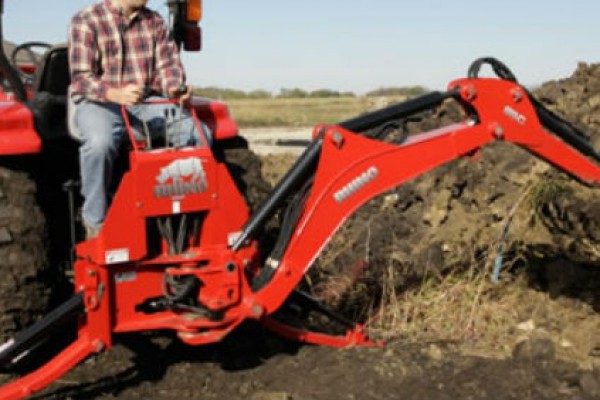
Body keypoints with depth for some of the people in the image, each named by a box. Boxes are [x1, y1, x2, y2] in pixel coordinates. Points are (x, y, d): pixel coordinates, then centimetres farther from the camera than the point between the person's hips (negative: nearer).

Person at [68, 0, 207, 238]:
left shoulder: (155, 22, 12)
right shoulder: (85, 21, -3)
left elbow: (168, 65, 6)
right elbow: (81, 76, -12)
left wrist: (176, 89, -20)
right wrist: (115, 93, -33)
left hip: (147, 103, 4)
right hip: (98, 103, -4)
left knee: (198, 133, -20)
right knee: (100, 142, -38)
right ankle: (96, 223, -20)